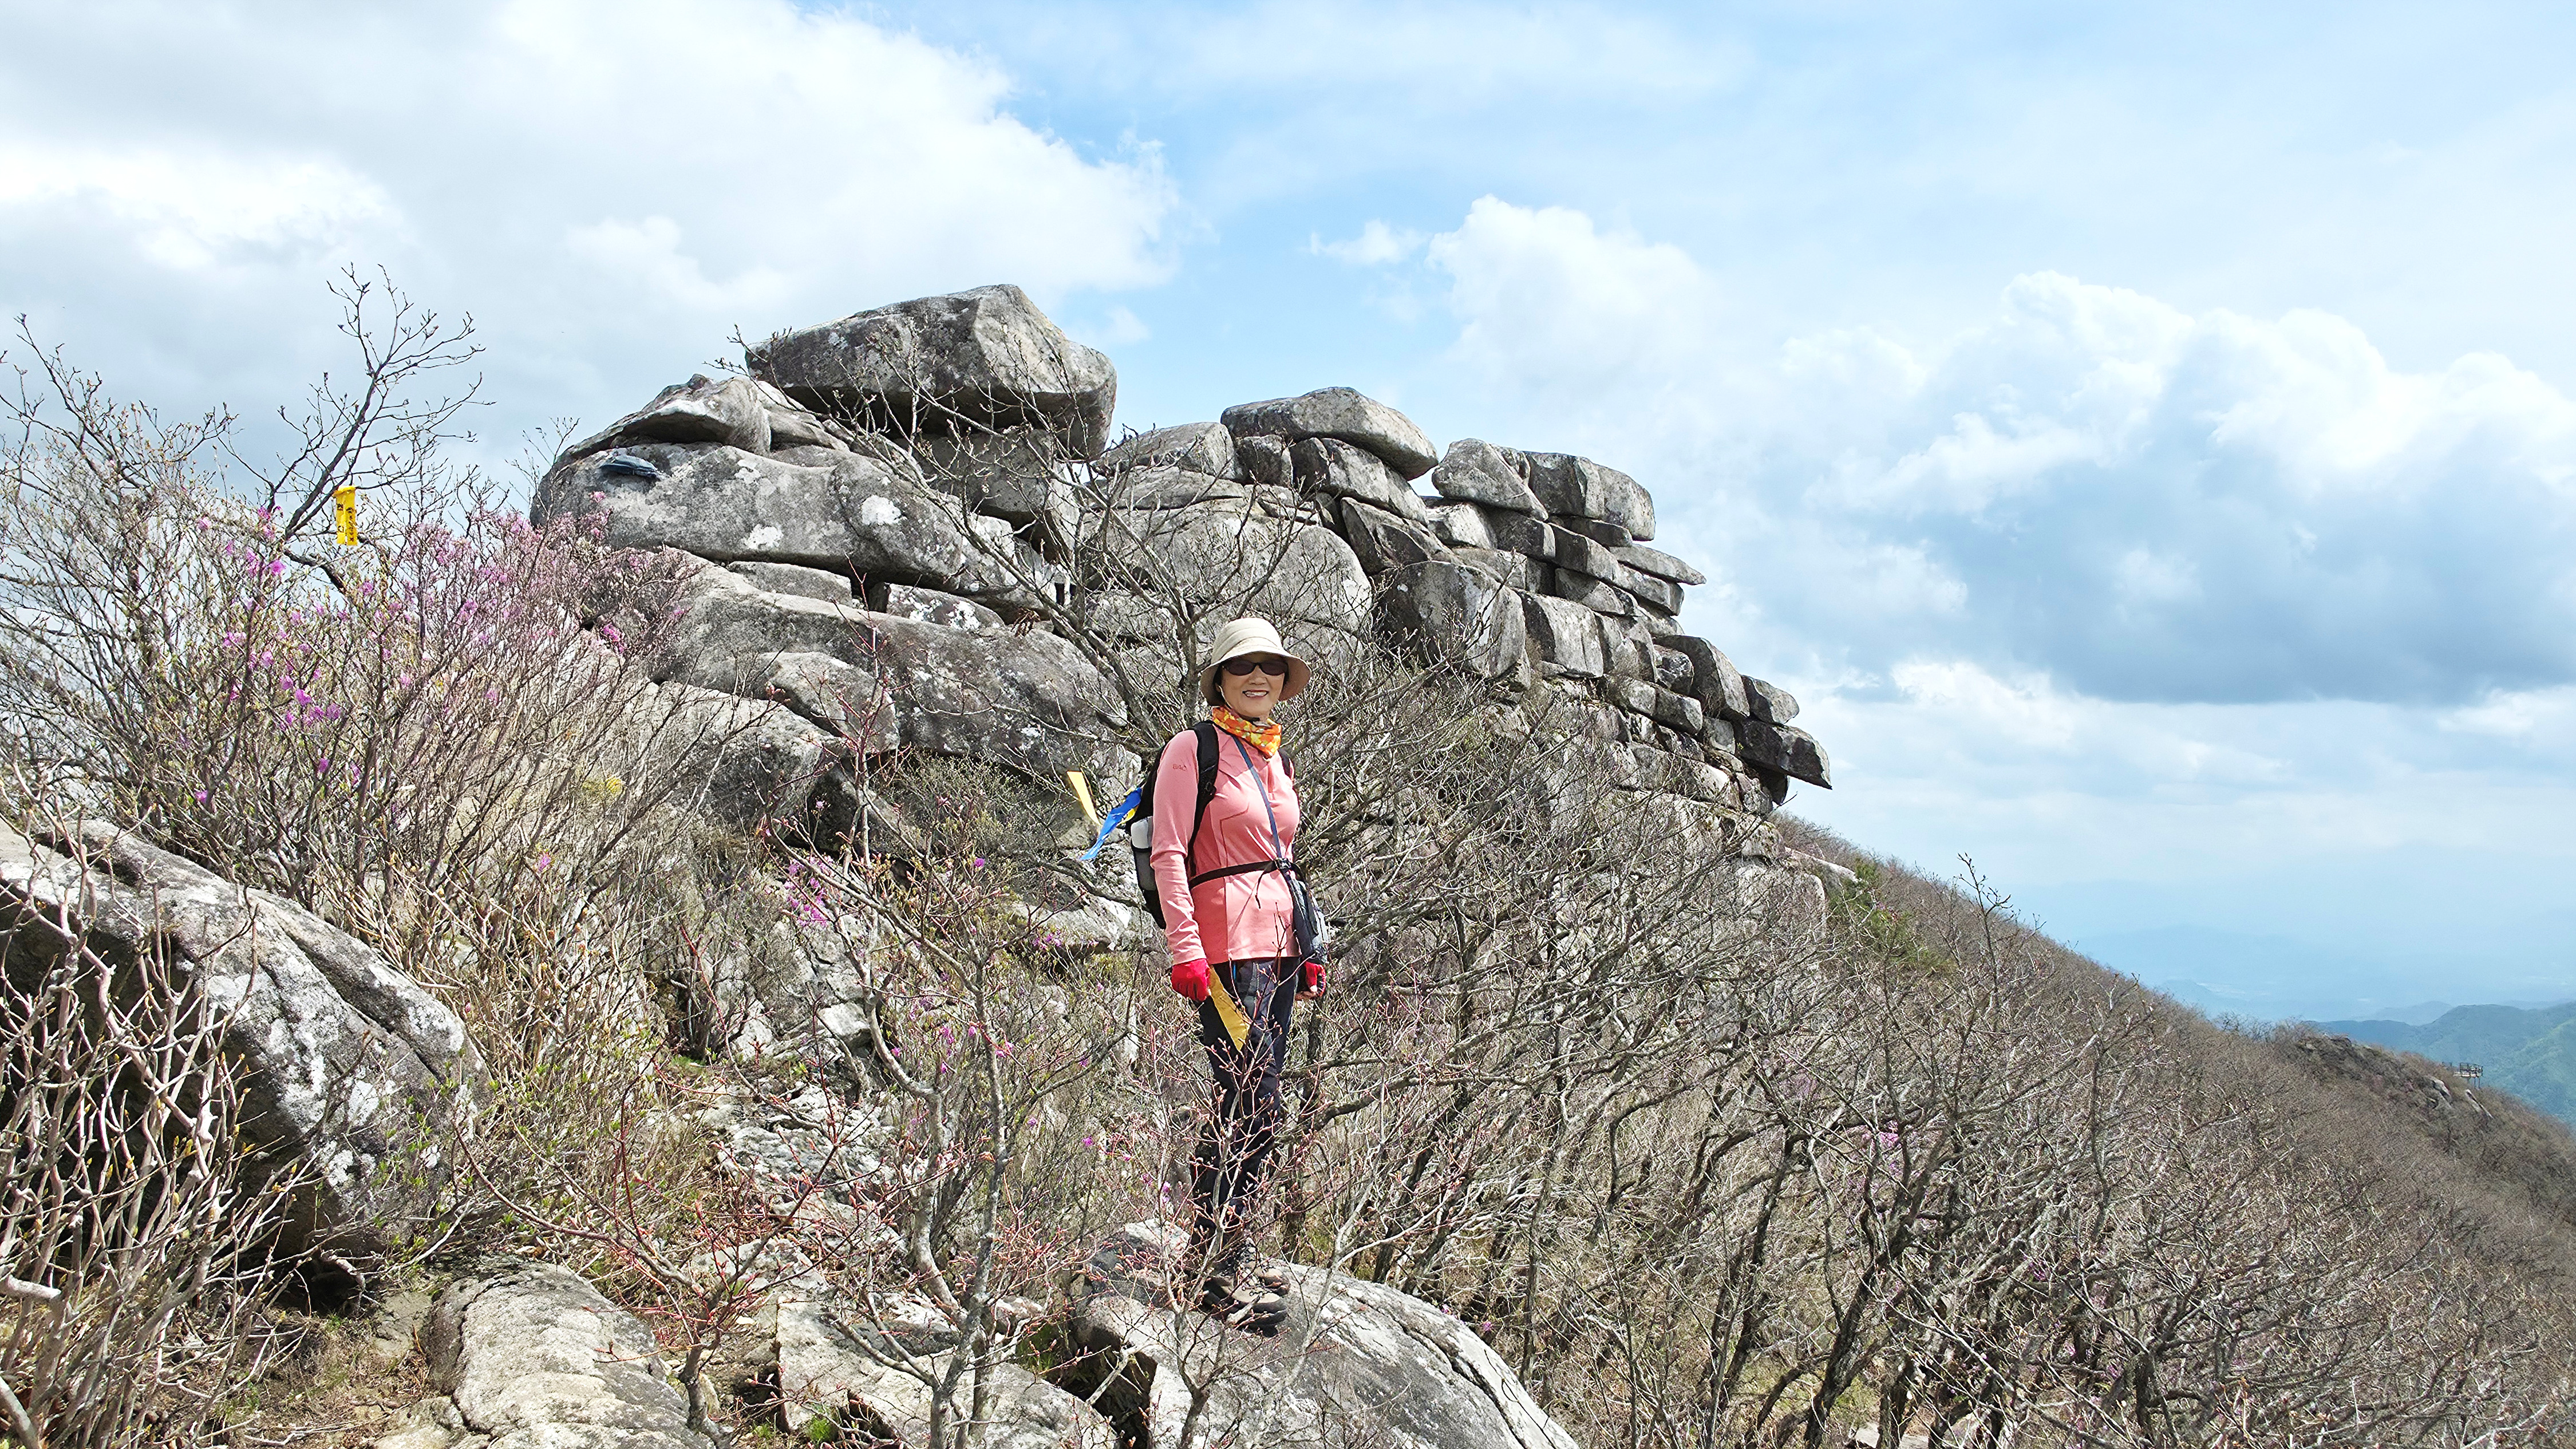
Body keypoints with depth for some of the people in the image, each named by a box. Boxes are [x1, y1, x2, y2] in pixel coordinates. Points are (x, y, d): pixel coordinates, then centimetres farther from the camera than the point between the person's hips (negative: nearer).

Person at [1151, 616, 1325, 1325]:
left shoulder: (1275, 758, 20)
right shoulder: (1195, 748, -3)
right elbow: (1168, 853, -10)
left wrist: (1306, 948, 20)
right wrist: (1184, 948, -17)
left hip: (1277, 941, 8)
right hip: (1228, 941, -8)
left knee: (1256, 1109, 9)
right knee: (1249, 1105, -11)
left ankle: (1228, 1256, 18)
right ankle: (1211, 1270, -4)